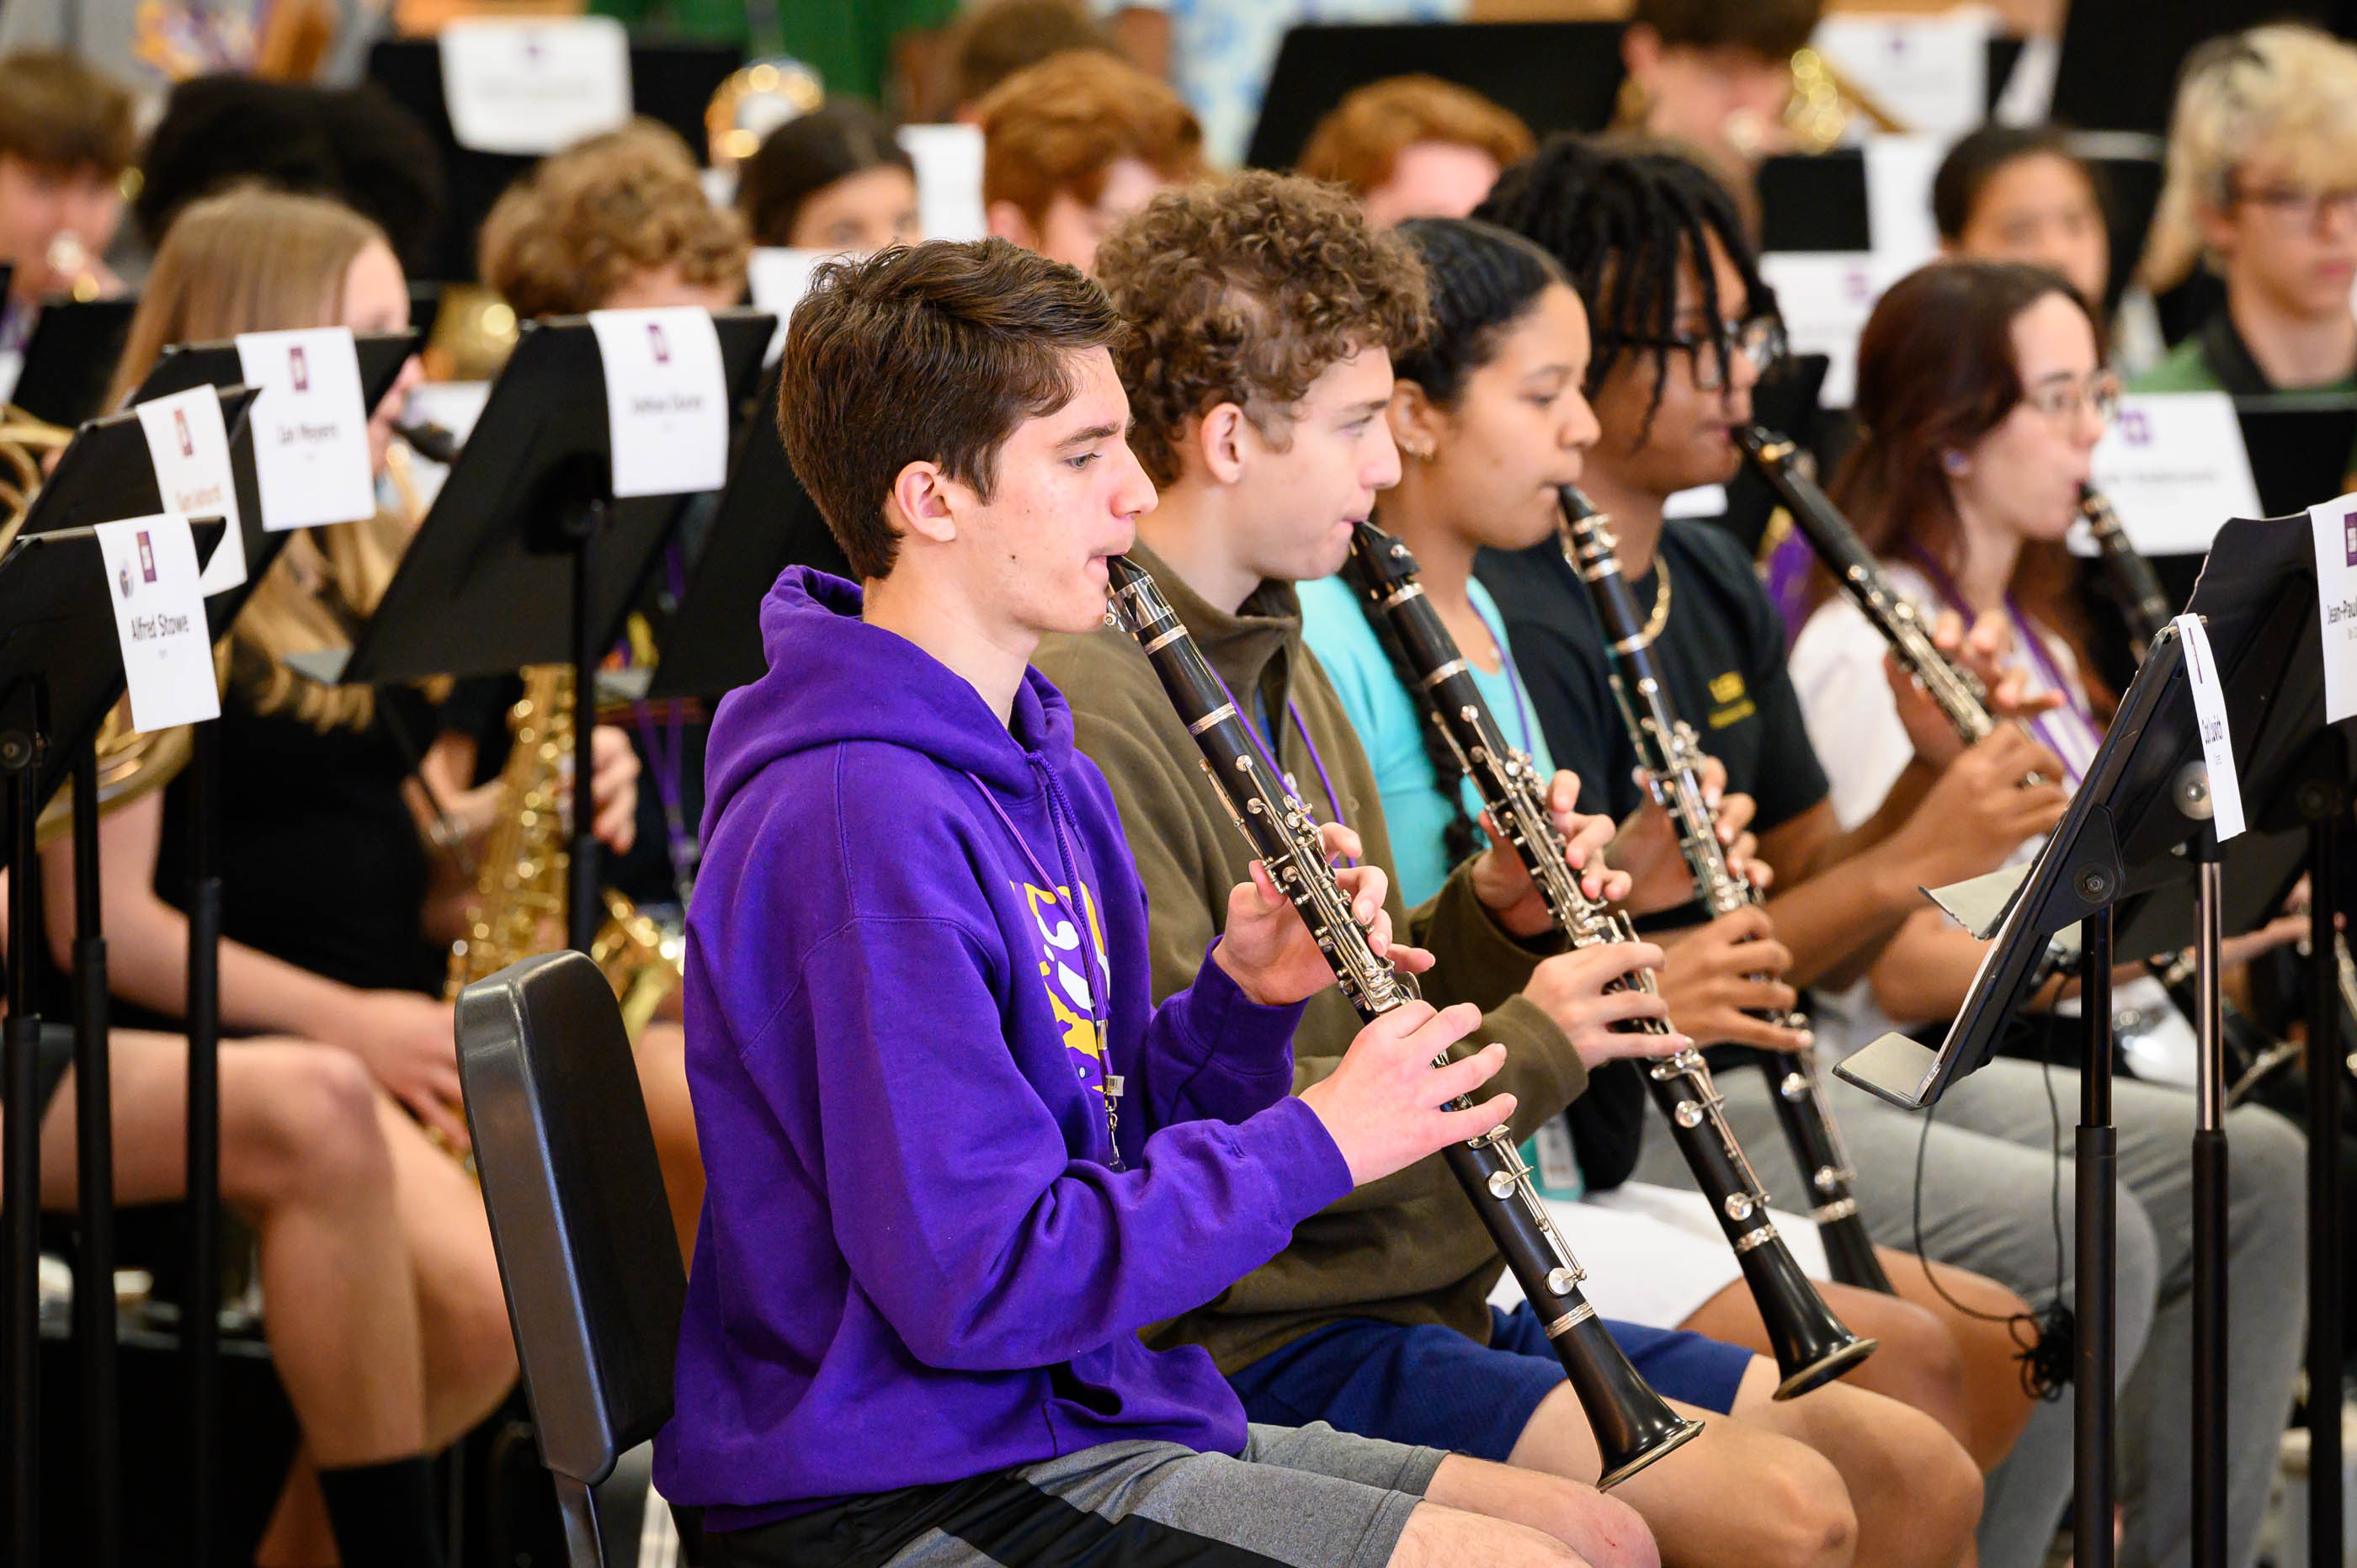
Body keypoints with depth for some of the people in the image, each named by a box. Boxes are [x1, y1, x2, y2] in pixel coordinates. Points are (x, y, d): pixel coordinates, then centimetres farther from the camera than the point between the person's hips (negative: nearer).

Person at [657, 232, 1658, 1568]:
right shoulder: (860, 824, -21)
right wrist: (1316, 1144, -17)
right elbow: (979, 1281, -25)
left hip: (1073, 1412, 10)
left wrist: (1241, 1004, -1)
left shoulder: (1038, 769, 13)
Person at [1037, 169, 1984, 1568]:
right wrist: (1521, 1051, -16)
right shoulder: (1092, 708, -18)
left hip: (1433, 1287, 10)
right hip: (1254, 1339, -10)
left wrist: (1490, 927, 2)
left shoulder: (1279, 663, 16)